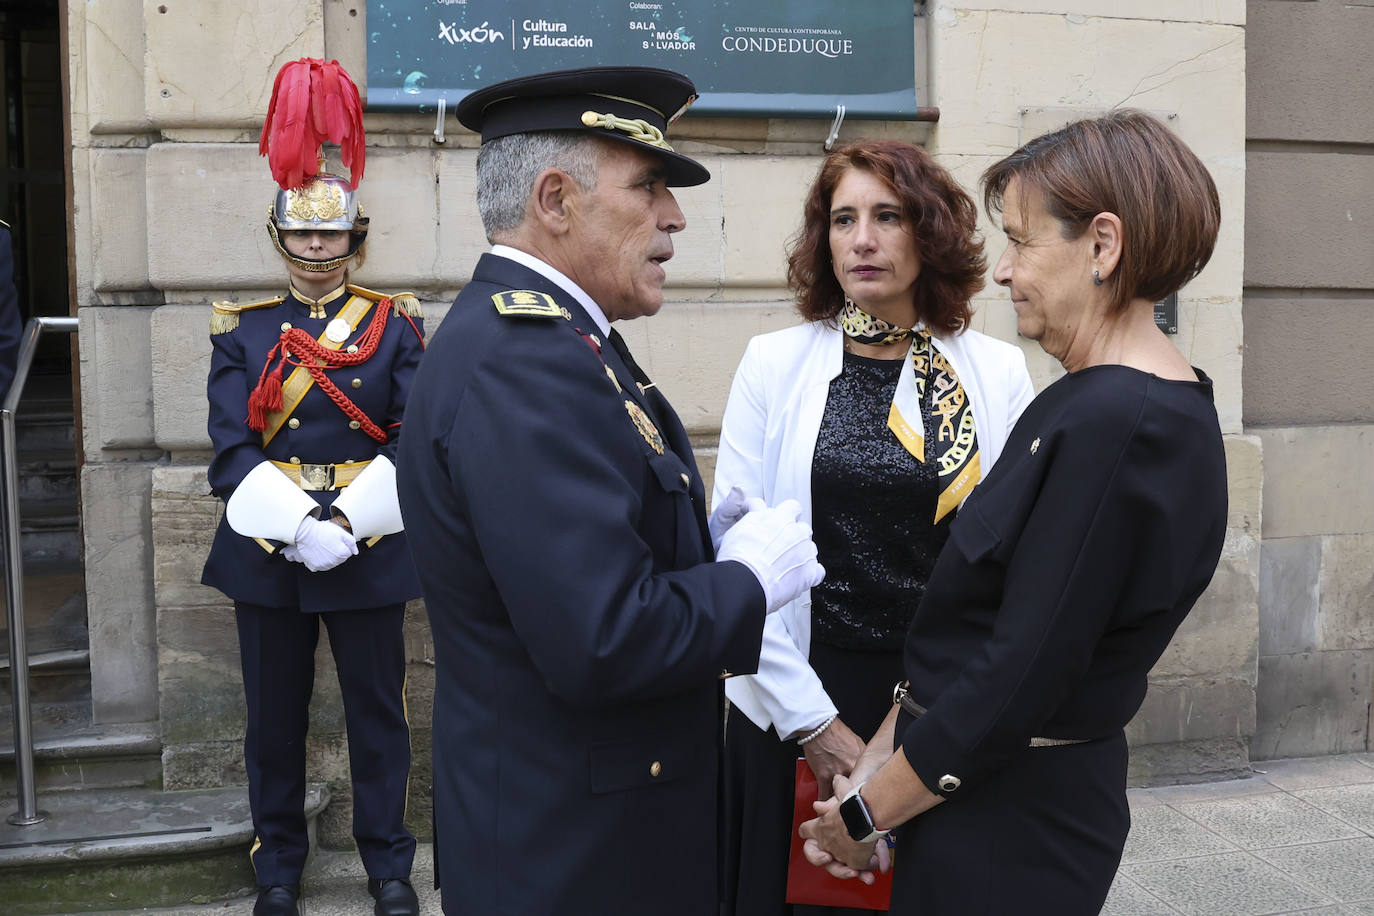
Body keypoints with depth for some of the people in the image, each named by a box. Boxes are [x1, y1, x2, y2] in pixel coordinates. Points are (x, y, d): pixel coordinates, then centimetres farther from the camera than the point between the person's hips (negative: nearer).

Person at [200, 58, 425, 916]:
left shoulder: (396, 323, 1)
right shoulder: (243, 328, 3)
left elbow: (417, 437, -7)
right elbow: (233, 449, -5)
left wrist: (347, 524, -18)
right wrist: (297, 527, -18)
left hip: (370, 548, -1)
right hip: (267, 547, 1)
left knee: (379, 709, 9)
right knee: (275, 716, 12)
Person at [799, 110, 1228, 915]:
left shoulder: (1114, 424, -23)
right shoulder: (1087, 398, 6)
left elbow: (1020, 676, -23)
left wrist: (866, 812, -11)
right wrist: (875, 767, 5)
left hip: (1010, 827, -8)